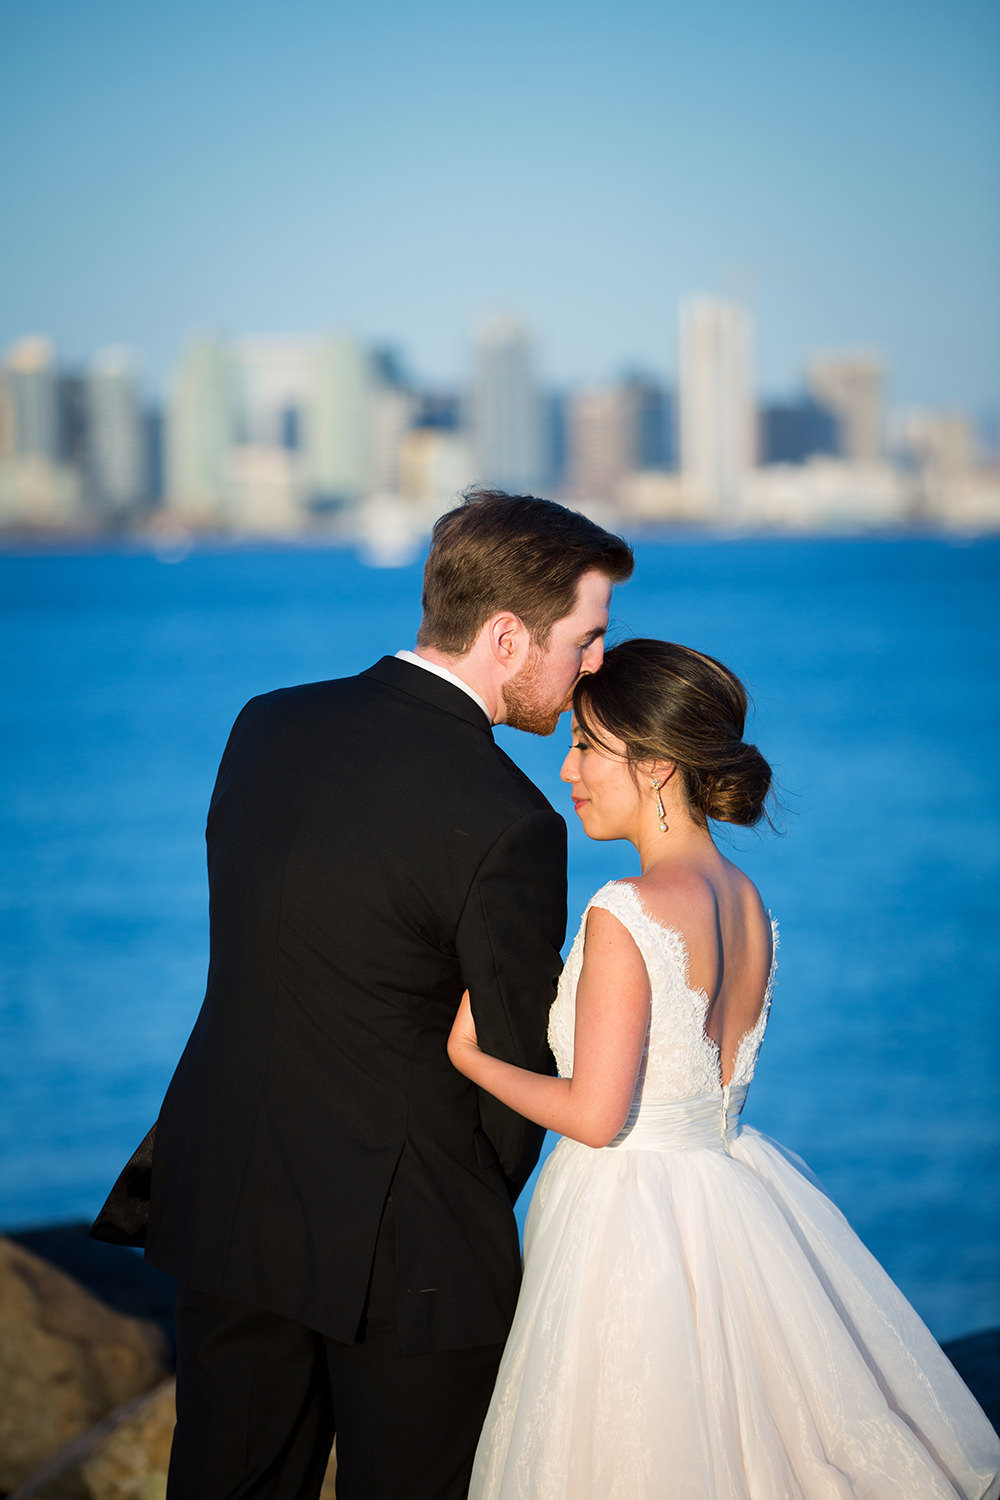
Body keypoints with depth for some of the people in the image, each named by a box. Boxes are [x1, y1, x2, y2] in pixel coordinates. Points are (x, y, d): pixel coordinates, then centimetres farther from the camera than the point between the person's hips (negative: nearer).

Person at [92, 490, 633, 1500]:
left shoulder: (267, 726, 0)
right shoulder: (507, 825, -21)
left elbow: (247, 949, 7)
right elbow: (521, 1070, -11)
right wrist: (473, 1212, 8)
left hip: (221, 1207, 6)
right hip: (402, 1245, -6)